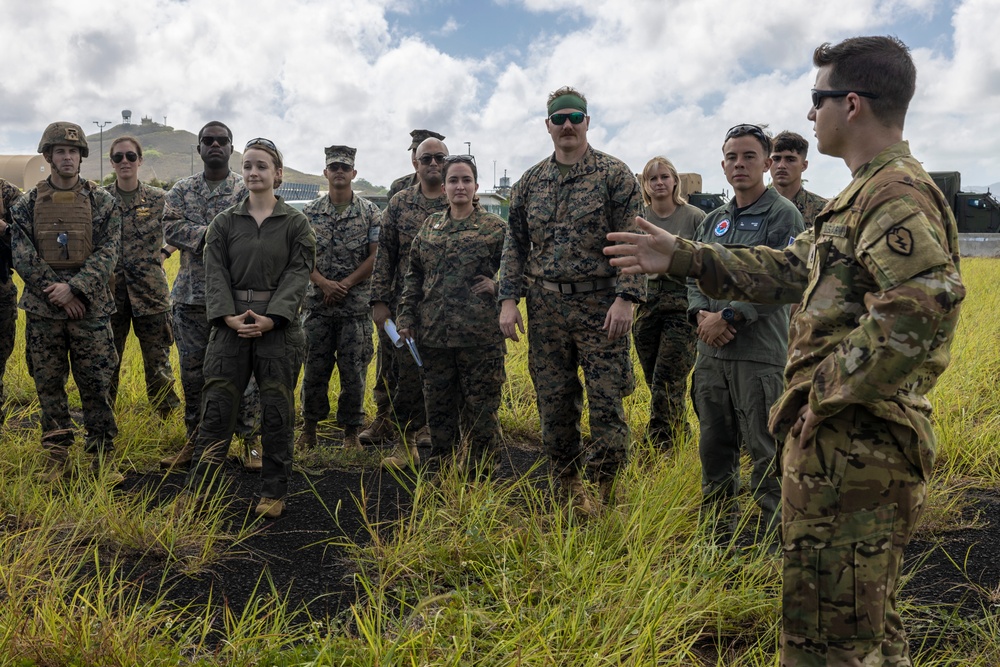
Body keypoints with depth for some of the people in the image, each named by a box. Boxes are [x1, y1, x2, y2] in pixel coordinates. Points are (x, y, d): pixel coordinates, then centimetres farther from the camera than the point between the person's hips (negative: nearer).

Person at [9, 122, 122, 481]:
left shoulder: (101, 202, 2)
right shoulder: (28, 203, 5)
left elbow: (107, 253, -5)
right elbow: (22, 255, -2)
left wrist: (74, 288, -17)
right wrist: (57, 294, -11)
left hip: (90, 309, -1)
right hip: (43, 310, 2)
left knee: (96, 386, 2)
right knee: (48, 385, 8)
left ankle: (103, 455, 13)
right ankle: (56, 456, 20)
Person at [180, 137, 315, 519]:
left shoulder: (295, 223, 3)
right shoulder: (225, 222, 8)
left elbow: (298, 274, -5)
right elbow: (215, 273, 2)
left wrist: (270, 318, -17)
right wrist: (228, 316, -14)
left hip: (278, 326, -1)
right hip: (231, 324, 2)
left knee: (277, 411, 5)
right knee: (217, 407, 2)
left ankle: (273, 492, 17)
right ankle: (196, 491, 11)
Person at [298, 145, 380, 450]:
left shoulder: (370, 212, 2)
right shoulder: (311, 212, 6)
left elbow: (376, 256, -3)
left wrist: (345, 284, -11)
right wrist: (324, 283, -14)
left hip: (356, 303, -1)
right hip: (318, 302, 1)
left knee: (354, 370, 2)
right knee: (314, 368, 7)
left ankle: (351, 432, 14)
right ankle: (309, 428, 21)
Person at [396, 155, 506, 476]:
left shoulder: (495, 227, 0)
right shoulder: (430, 226, 13)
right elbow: (414, 275, 16)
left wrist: (497, 286, -13)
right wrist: (406, 316, 10)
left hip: (480, 333, -4)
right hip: (434, 332, 4)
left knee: (480, 404, 2)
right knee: (438, 402, 13)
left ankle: (477, 469, 15)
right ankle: (441, 465, 27)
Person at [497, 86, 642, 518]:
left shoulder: (614, 175, -1)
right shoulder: (529, 183, 11)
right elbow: (515, 245, 12)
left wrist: (625, 297, -16)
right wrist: (508, 299, 2)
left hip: (599, 305, -4)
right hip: (545, 308, 4)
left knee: (606, 401, -4)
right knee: (553, 402, 8)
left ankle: (605, 494, 13)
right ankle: (571, 489, 23)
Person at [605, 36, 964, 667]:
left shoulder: (897, 193, -16)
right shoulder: (867, 193, 18)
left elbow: (926, 302, -31)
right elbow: (789, 268, 22)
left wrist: (828, 390, -23)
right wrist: (683, 256, 18)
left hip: (852, 443, -11)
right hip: (847, 442, 11)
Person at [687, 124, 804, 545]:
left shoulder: (783, 215, -4)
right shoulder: (713, 221, 17)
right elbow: (695, 275, 14)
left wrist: (728, 316, -16)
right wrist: (700, 314, -6)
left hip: (760, 355, -6)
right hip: (711, 351, 7)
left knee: (765, 455, -2)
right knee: (714, 448, 13)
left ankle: (777, 543, 9)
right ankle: (718, 539, 27)